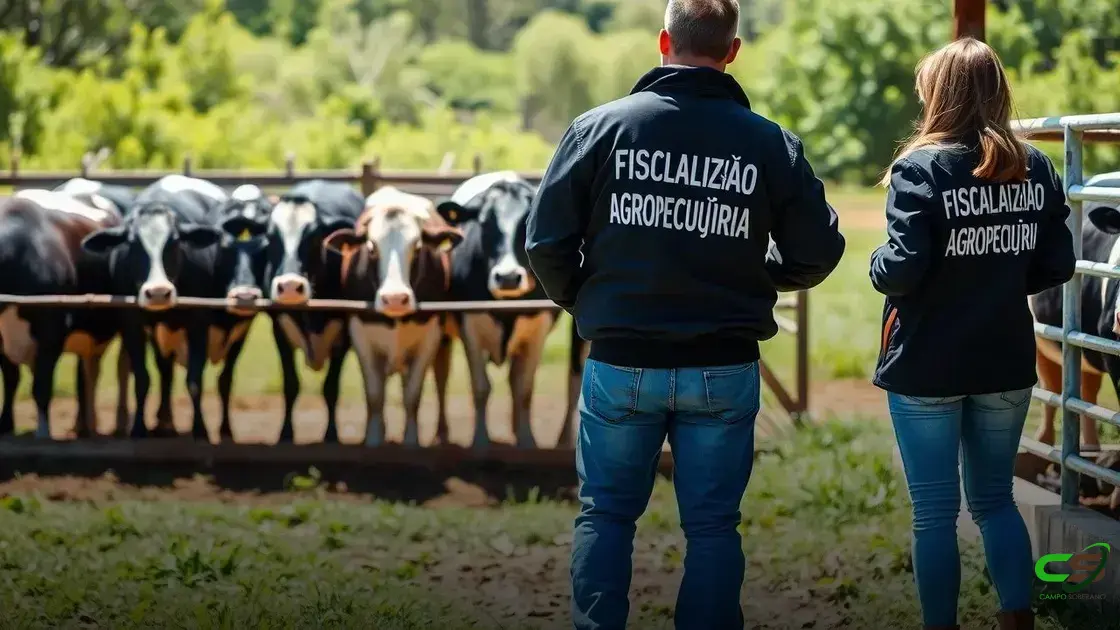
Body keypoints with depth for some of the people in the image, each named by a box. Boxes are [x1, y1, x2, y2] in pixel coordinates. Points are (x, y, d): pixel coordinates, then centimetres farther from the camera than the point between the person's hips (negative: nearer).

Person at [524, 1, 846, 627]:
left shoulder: (600, 126, -6)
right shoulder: (771, 143, -4)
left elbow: (547, 241, -6)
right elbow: (817, 253, 0)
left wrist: (582, 302, 12)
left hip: (620, 364, 0)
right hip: (724, 371, 0)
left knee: (606, 514, 13)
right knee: (712, 524, 9)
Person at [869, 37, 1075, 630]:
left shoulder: (921, 169, -14)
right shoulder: (1035, 169, 1)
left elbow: (901, 271, -21)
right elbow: (1056, 266, 3)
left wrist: (878, 264, 0)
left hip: (928, 367, -4)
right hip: (1005, 363, 5)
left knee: (935, 512, 5)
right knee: (995, 499, 18)